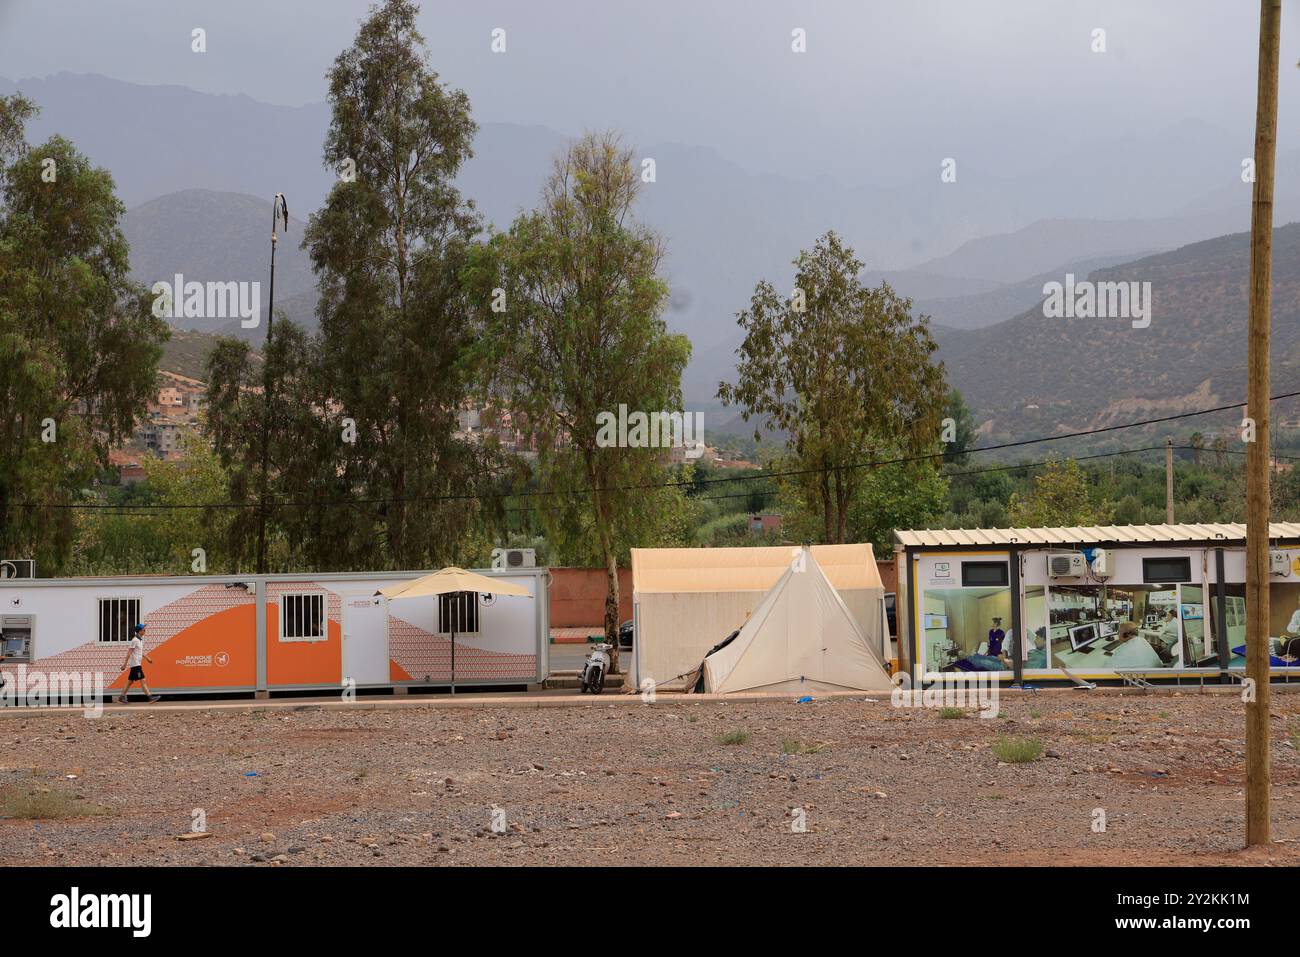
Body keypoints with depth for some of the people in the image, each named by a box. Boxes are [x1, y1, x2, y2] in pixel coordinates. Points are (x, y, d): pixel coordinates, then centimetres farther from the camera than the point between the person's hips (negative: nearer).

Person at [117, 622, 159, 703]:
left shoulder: (140, 639, 14)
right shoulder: (135, 640, -15)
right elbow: (129, 653, -16)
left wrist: (147, 658, 22)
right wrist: (125, 664, -17)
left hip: (137, 664, 10)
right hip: (135, 664, -10)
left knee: (130, 681, 13)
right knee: (142, 680, -10)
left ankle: (122, 697, 18)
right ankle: (150, 697, -12)